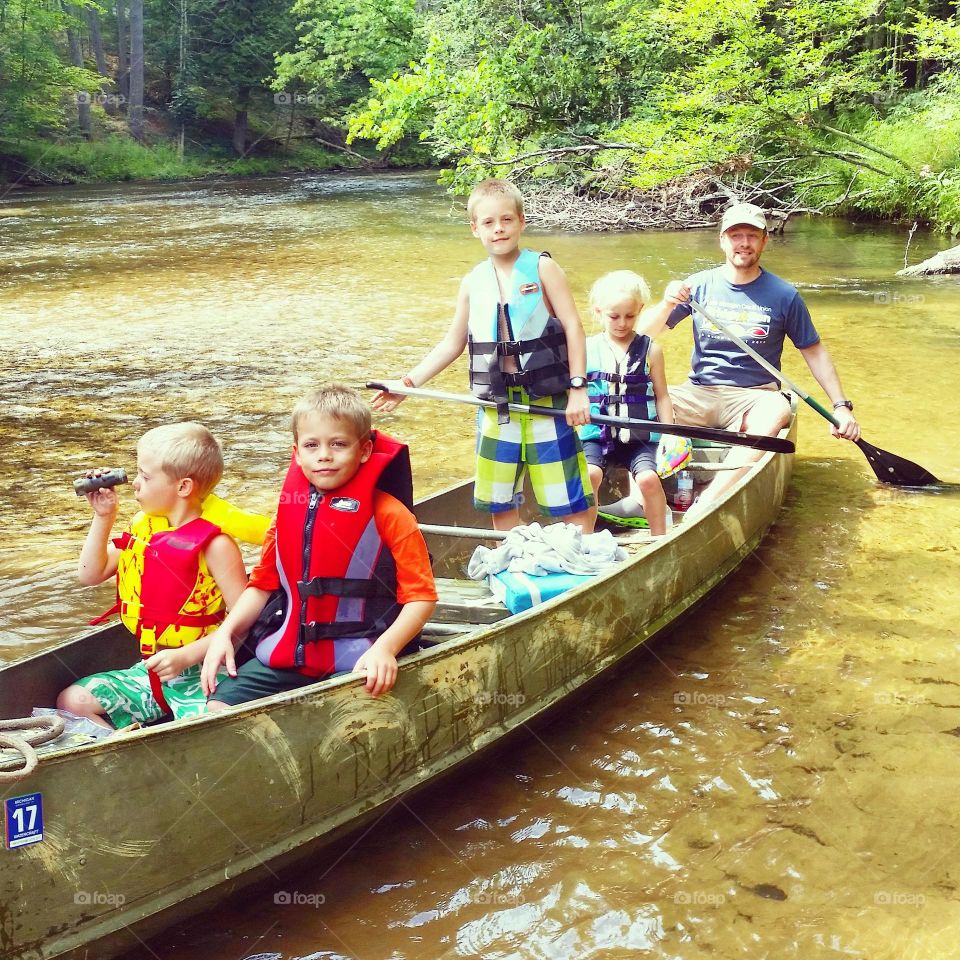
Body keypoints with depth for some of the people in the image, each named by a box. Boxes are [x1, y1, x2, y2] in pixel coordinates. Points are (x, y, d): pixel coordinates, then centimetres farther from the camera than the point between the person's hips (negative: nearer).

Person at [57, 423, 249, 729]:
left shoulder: (214, 543, -15)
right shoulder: (143, 527, 9)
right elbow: (91, 575, 17)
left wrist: (186, 656, -22)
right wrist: (102, 517, 6)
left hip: (200, 673, -8)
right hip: (150, 670, 8)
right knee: (74, 701, -8)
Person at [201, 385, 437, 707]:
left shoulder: (387, 514, -7)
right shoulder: (290, 509, 10)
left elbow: (421, 595, -8)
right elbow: (263, 583, 17)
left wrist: (385, 648, -23)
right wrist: (225, 633, 2)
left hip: (357, 664, -5)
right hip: (287, 655, 5)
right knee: (220, 706, -11)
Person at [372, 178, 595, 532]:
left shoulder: (541, 267, -4)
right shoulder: (473, 282, 6)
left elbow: (573, 327, -6)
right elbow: (453, 344, 13)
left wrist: (578, 387, -13)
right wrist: (409, 382, 5)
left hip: (547, 401, -4)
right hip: (496, 407, 4)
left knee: (569, 498, -1)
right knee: (500, 502, 11)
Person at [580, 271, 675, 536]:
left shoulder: (649, 350, 6)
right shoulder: (586, 349, 6)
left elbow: (661, 396, 9)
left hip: (639, 436, 0)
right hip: (596, 434, 0)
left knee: (648, 478, -23)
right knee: (589, 473, -26)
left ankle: (660, 539, -3)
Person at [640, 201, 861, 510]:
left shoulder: (783, 295, 2)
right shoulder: (699, 285, 5)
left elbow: (814, 351, 10)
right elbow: (644, 334, 3)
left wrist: (841, 406, 3)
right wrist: (667, 304, -18)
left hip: (753, 396, -1)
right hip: (699, 393, 2)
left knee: (777, 410, -37)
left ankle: (706, 506, -47)